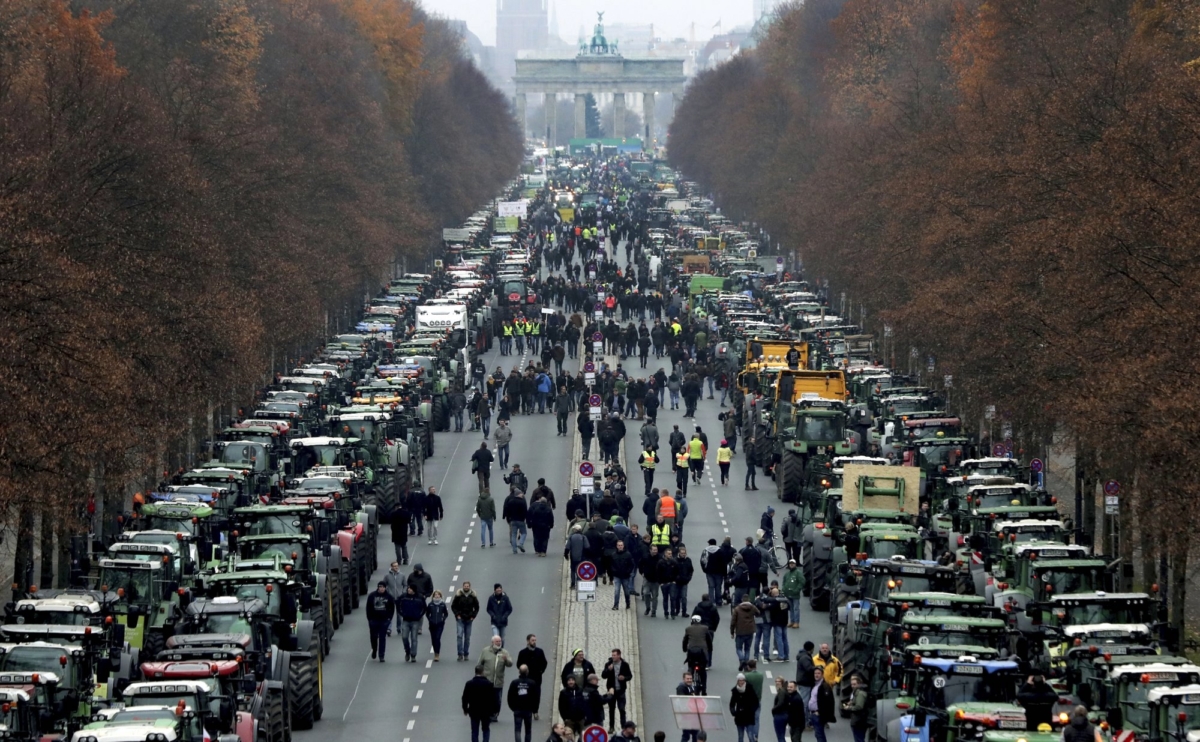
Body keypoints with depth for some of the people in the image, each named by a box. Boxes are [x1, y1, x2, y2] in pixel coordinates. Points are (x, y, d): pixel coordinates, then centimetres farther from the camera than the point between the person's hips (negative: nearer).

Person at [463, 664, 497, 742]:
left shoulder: (469, 684, -6)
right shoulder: (488, 684, -12)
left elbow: (465, 698, -1)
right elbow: (492, 698, -9)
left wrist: (465, 708, 13)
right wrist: (493, 709, 4)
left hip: (473, 711, 1)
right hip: (486, 711, -1)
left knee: (474, 731, 8)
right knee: (486, 730, 13)